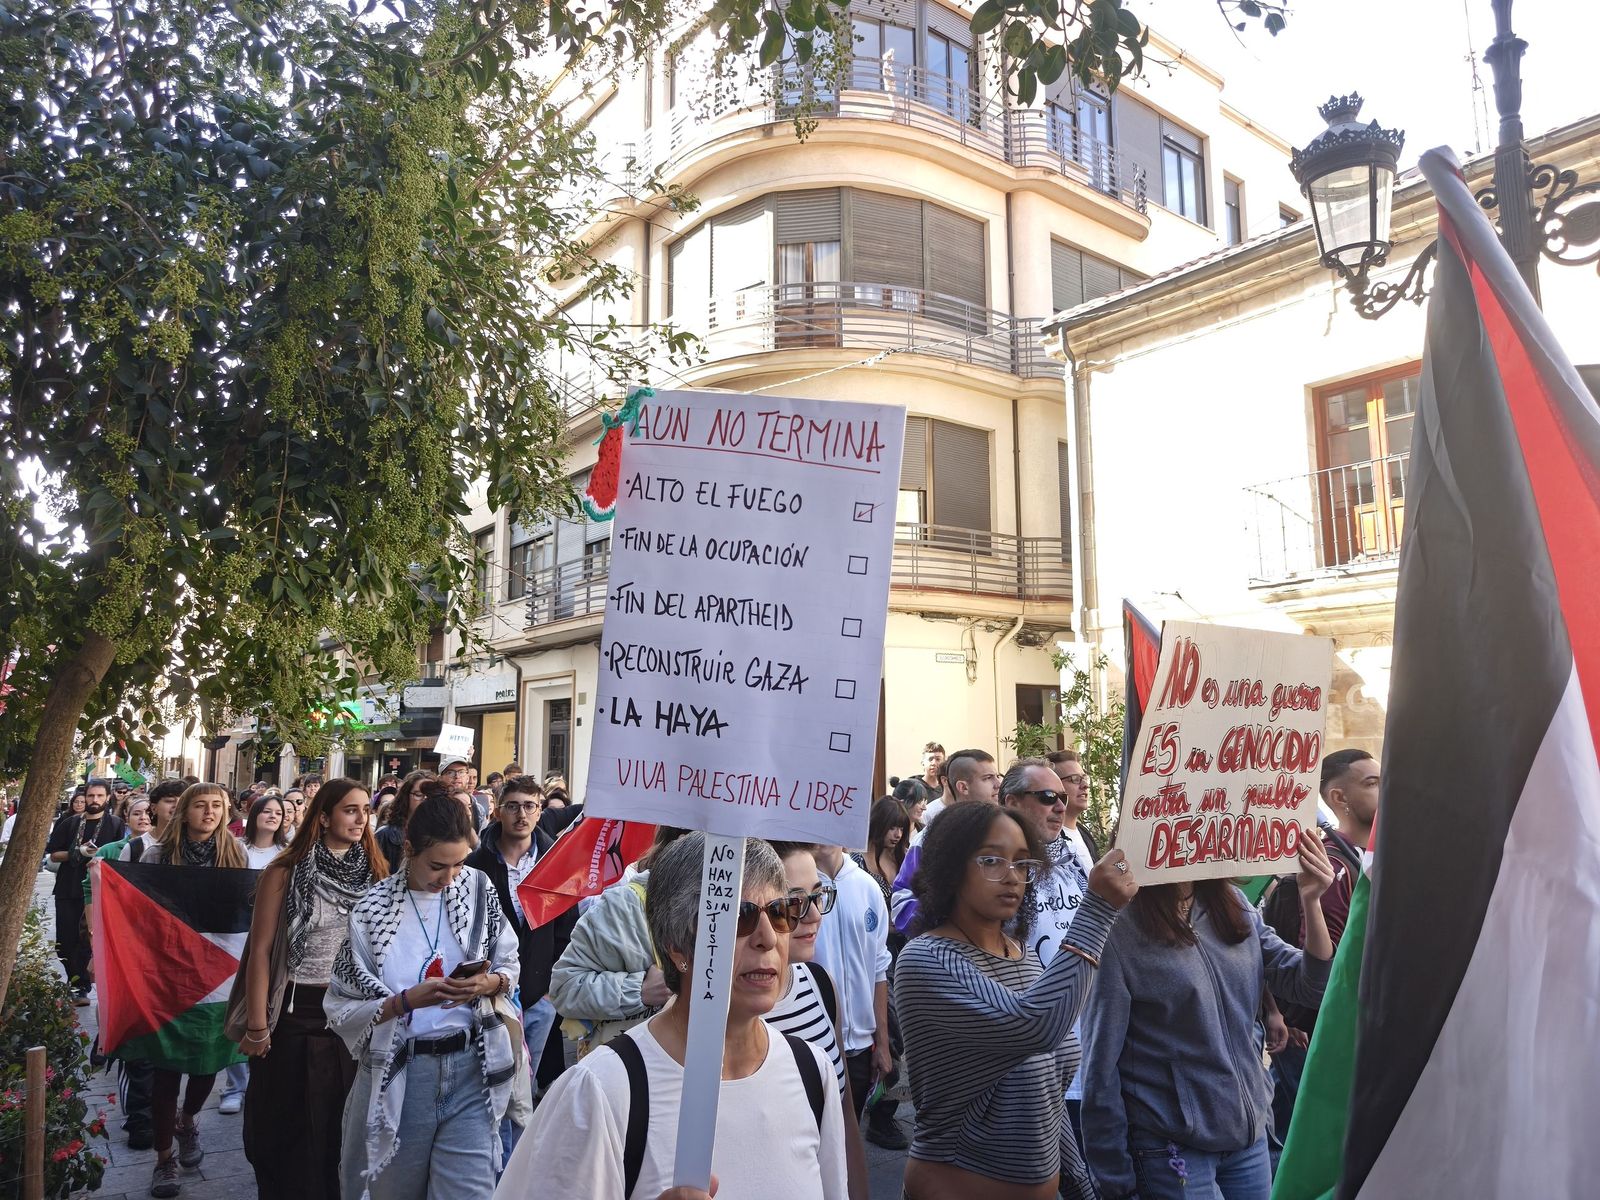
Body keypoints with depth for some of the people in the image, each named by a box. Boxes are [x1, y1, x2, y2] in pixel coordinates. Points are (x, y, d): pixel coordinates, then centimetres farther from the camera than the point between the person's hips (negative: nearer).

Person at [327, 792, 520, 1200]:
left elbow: (510, 966, 7)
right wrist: (407, 1001, -18)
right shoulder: (372, 912, -7)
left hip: (472, 1065, 1)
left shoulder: (479, 888, -1)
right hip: (398, 1074, 0)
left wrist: (490, 983, -14)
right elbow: (341, 1009, -5)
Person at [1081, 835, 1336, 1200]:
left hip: (1250, 1130, 6)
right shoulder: (1119, 930, -17)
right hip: (1171, 1148, -6)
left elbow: (1310, 987, 3)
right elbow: (1101, 1065, -13)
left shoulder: (1234, 906, 2)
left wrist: (1310, 902, -12)